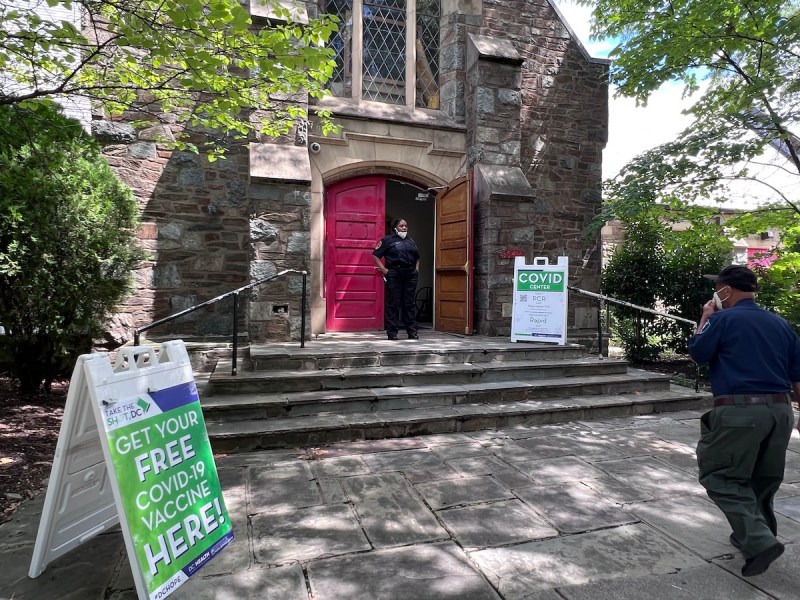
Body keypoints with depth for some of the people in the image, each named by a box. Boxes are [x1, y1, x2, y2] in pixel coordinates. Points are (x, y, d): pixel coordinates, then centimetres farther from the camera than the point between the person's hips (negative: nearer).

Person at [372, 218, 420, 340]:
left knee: (410, 303, 7)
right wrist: (383, 269, -9)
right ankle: (392, 332, 3)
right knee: (393, 303, -2)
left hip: (410, 274, 5)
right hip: (394, 275, -4)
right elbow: (375, 255, -1)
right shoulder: (388, 240, 3)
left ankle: (412, 331, 12)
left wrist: (416, 268, 12)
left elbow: (417, 257, 29)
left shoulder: (411, 241, 19)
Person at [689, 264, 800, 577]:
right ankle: (753, 534, 34)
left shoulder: (723, 319, -7)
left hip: (739, 410, -7)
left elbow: (698, 352, 1)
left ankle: (759, 541, -11)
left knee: (721, 478, 1)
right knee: (762, 479, 21)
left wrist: (705, 318, 11)